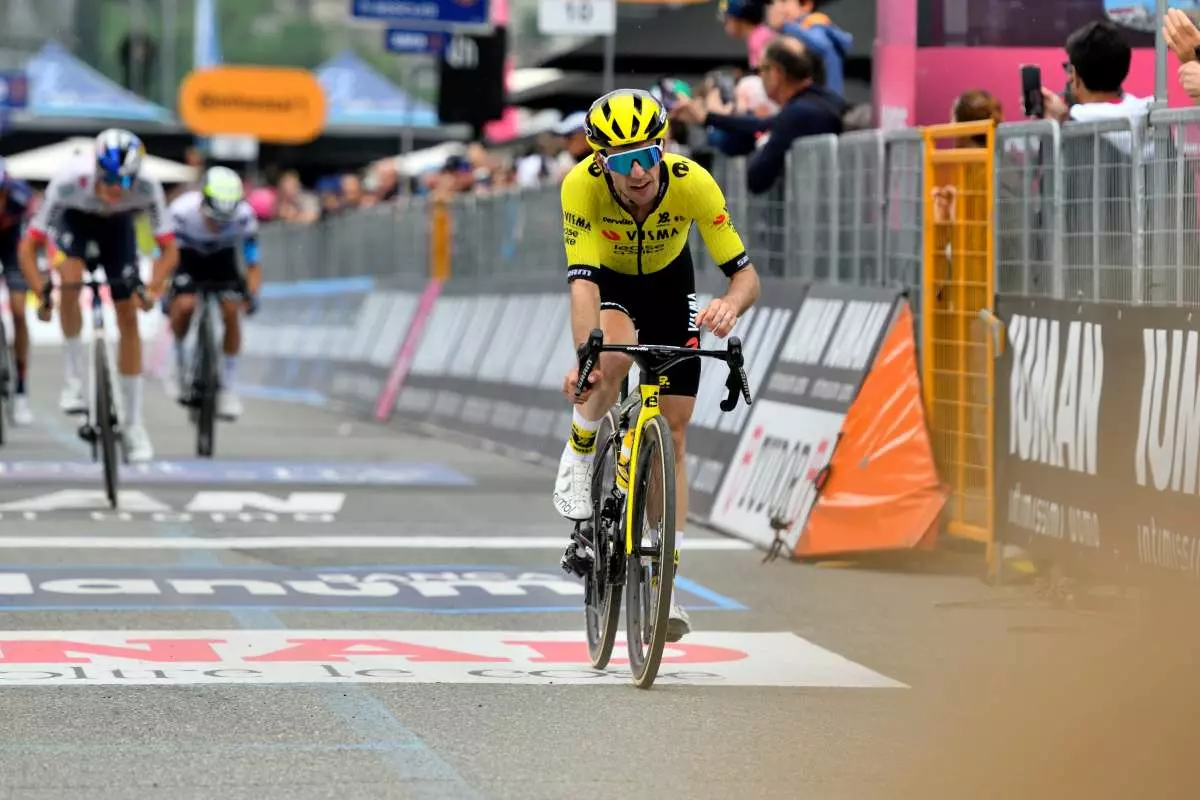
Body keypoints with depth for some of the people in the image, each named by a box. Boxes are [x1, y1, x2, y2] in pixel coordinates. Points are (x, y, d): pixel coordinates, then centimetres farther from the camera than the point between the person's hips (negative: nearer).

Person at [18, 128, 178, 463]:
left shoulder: (147, 187, -38)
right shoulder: (69, 180, -41)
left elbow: (169, 249, -28)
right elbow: (28, 247, -35)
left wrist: (154, 287, -45)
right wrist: (42, 293, -47)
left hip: (117, 226, 1)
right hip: (75, 220, -1)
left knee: (128, 317, -3)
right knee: (71, 278, -31)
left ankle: (134, 424, 6)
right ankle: (75, 378, -11)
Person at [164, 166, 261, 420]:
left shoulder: (244, 215, -31)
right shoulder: (182, 211, -36)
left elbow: (253, 265, -22)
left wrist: (252, 293, -40)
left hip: (222, 257, 1)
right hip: (187, 255, -1)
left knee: (231, 310, -18)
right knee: (185, 305, -27)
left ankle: (228, 387, -4)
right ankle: (178, 354, 5)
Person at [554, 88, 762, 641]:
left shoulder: (692, 183, -33)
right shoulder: (582, 185, -35)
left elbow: (746, 274, -30)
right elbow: (582, 280, -39)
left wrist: (730, 304, -53)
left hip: (668, 287, 2)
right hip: (608, 281, -1)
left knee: (673, 434, -3)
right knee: (613, 358, -37)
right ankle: (578, 458, -8)